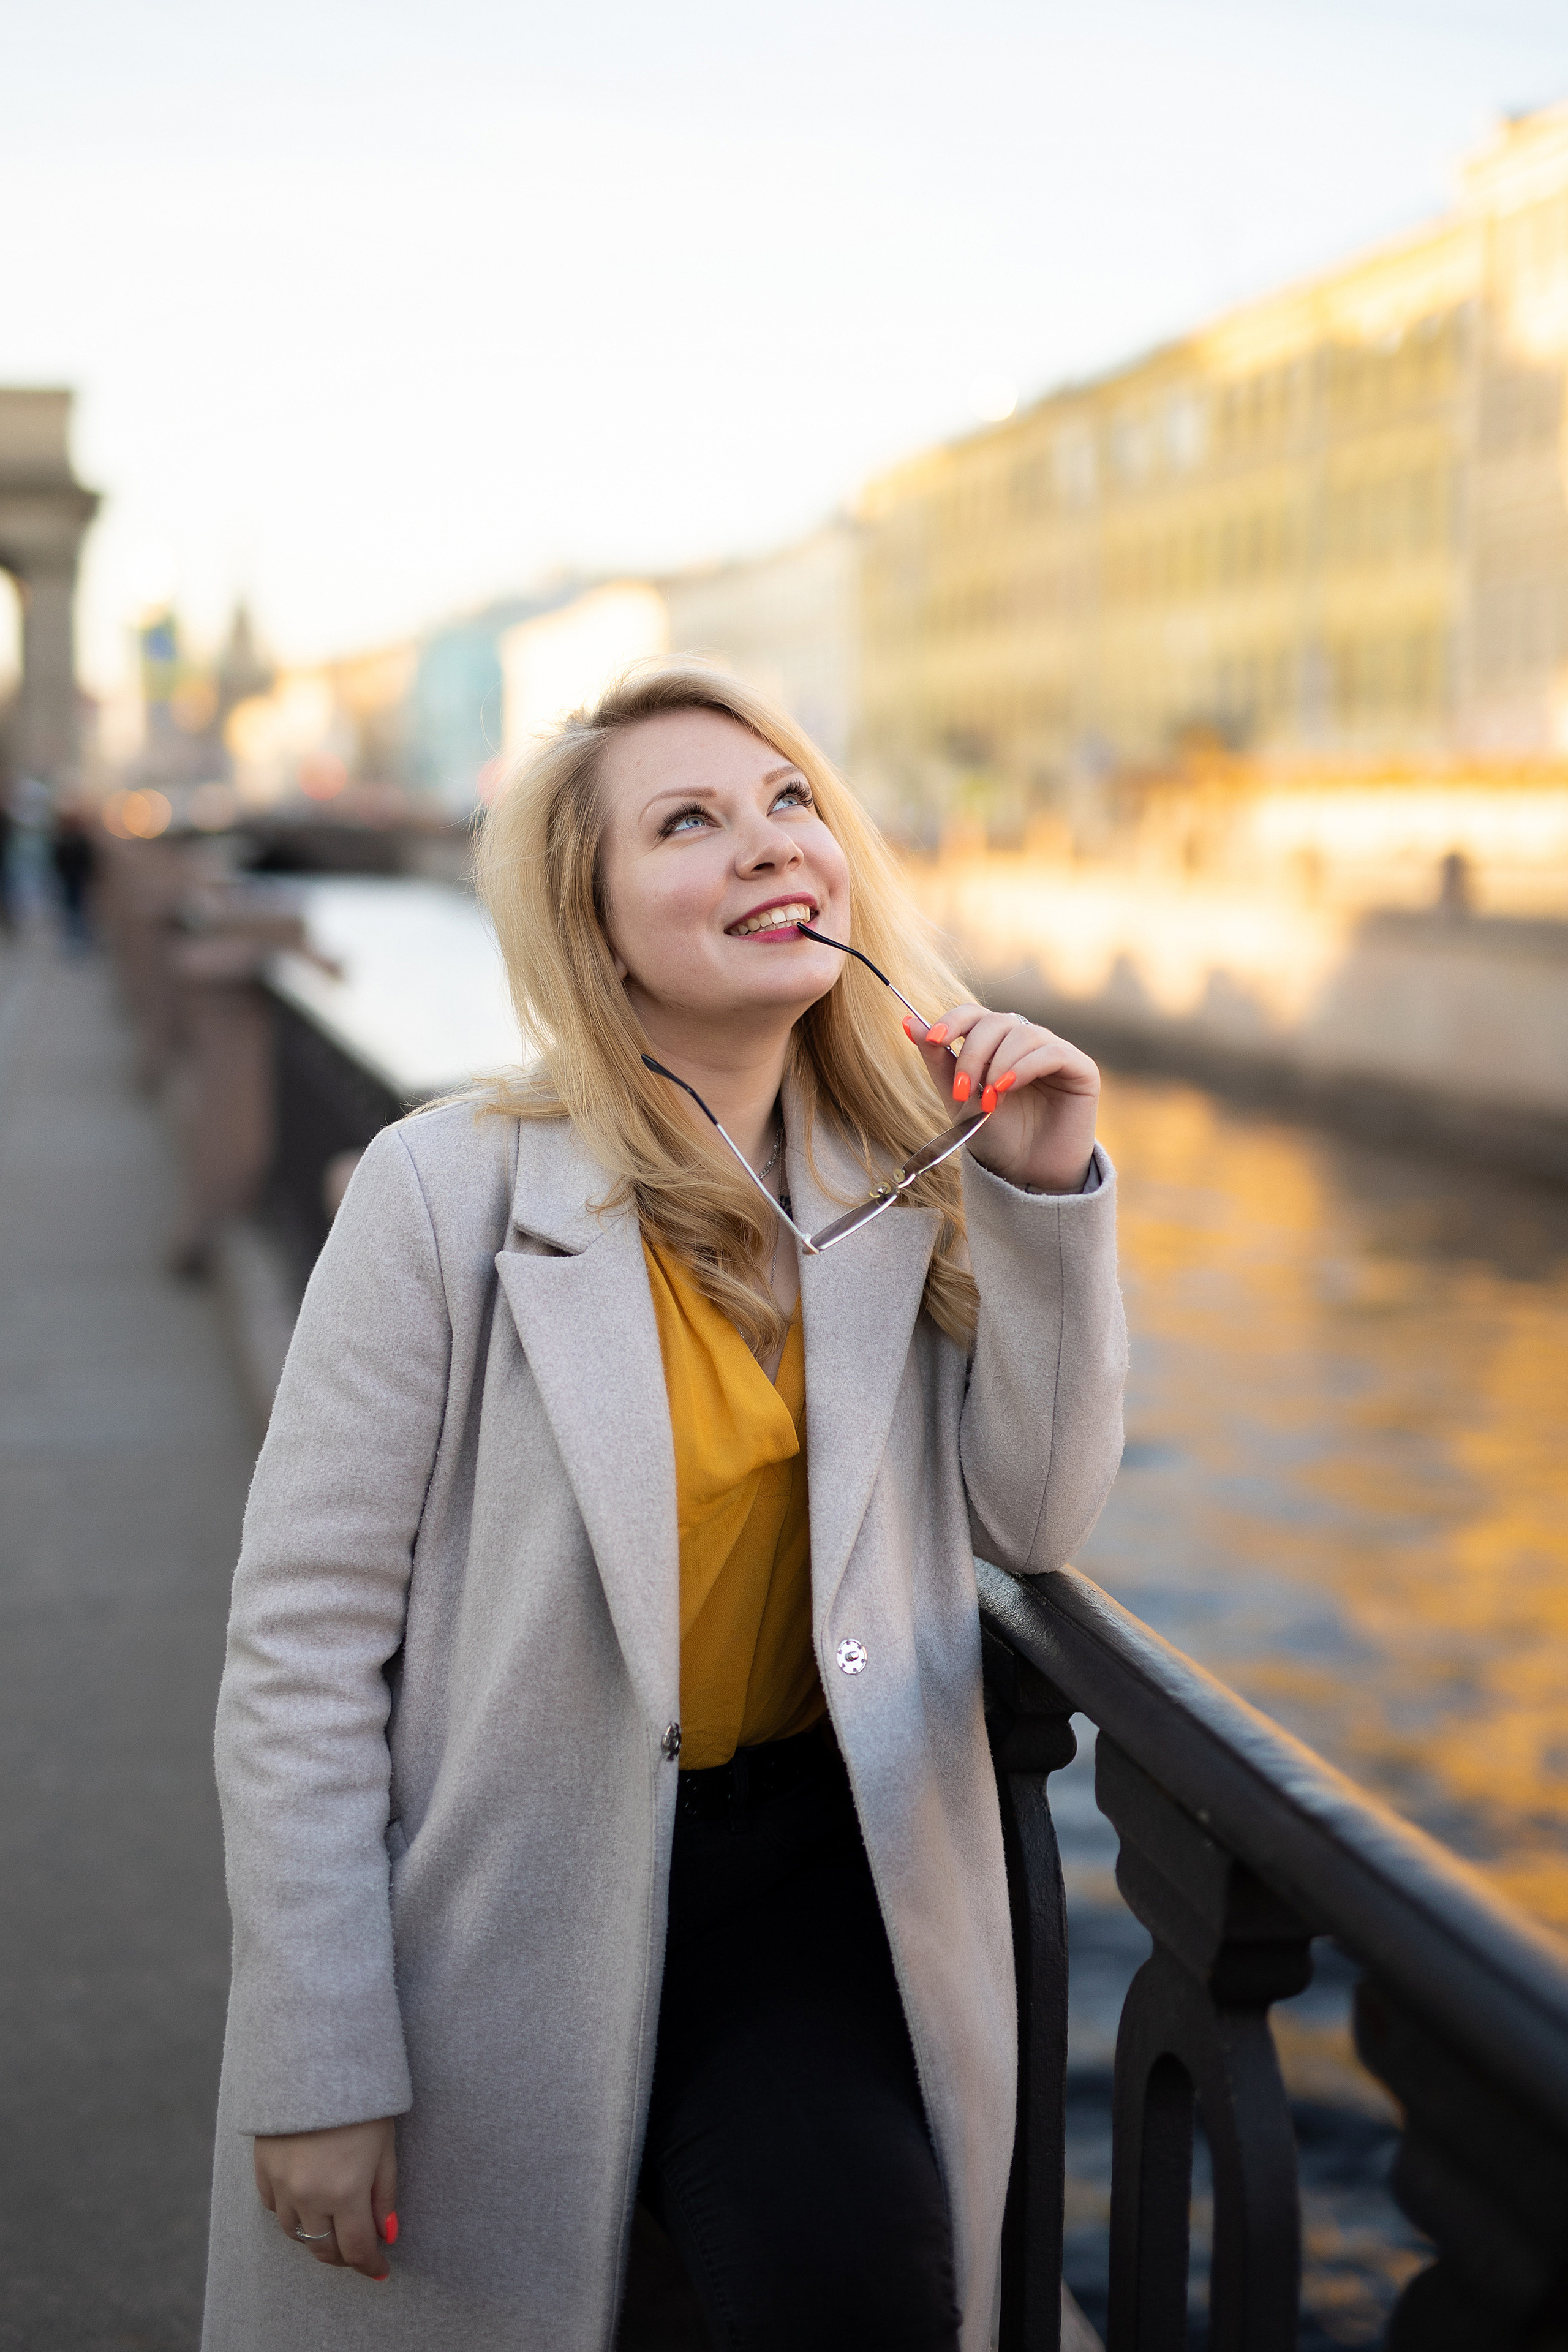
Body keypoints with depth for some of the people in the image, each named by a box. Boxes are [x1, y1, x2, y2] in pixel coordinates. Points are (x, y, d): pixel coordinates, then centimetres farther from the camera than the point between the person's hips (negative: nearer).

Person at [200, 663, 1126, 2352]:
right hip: (509, 1879, -2)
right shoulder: (450, 1192, -15)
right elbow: (301, 1649, -13)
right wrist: (319, 2067, -12)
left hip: (807, 1851, 3)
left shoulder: (907, 1169, -1)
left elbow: (1033, 1521, 1)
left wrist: (1049, 1196, -11)